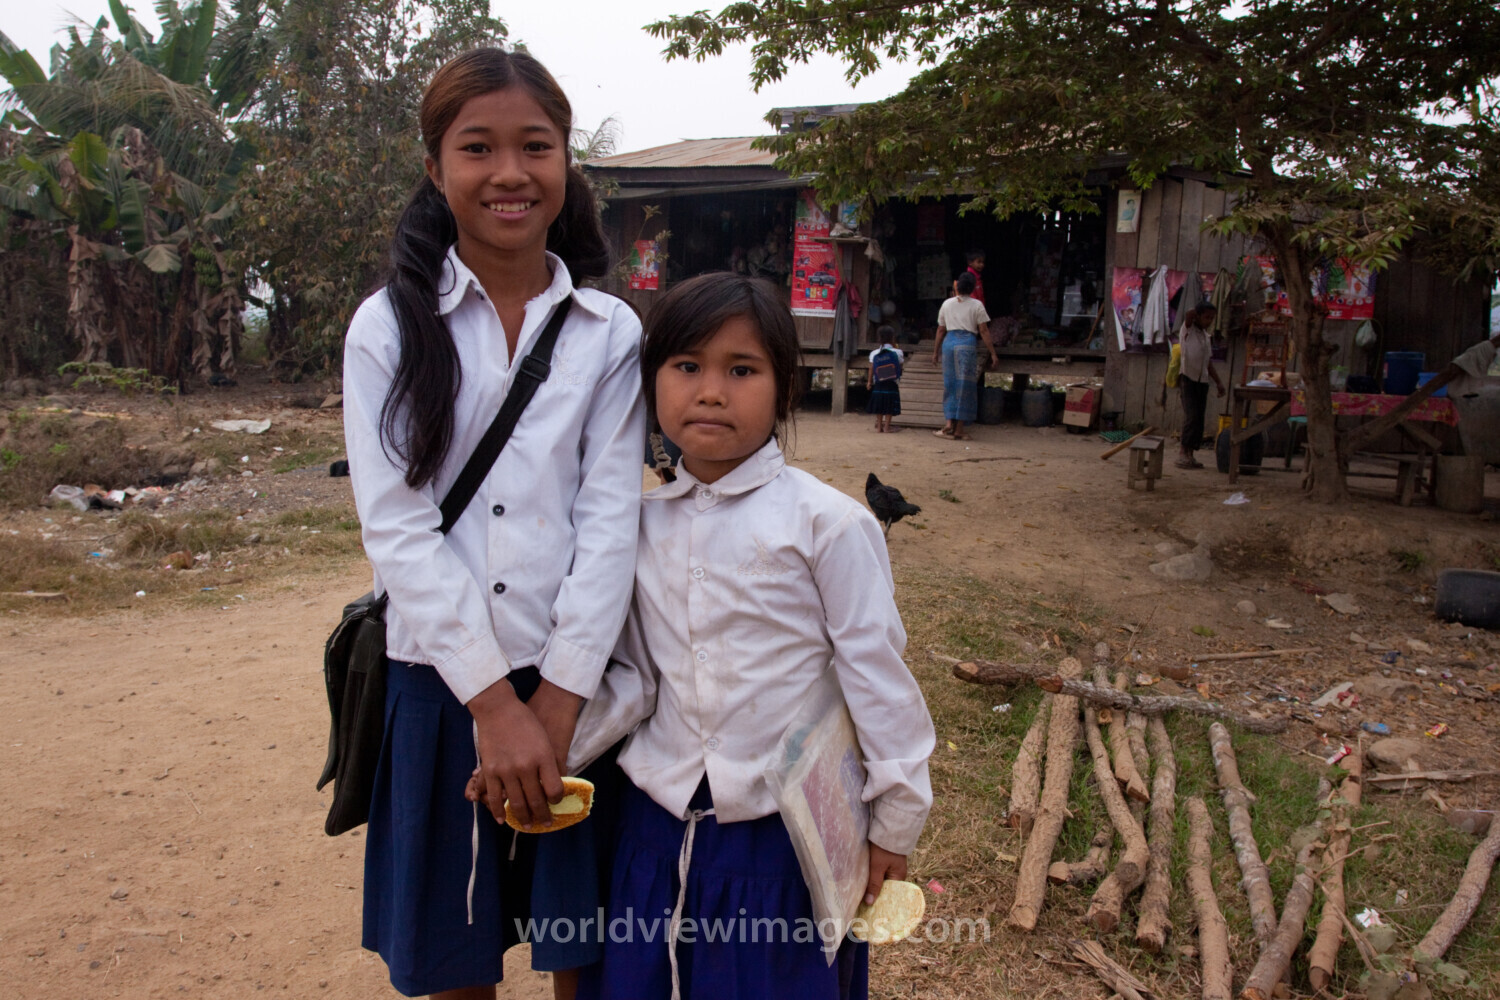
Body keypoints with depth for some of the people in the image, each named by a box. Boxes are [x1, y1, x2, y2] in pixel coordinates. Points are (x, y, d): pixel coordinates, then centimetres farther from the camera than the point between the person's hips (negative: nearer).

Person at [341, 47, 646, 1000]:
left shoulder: (610, 333, 1)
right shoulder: (390, 328, -2)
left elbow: (609, 516, -5)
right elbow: (398, 526, -9)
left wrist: (560, 697, -12)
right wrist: (493, 700, -14)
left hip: (575, 679, 1)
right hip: (442, 679, 0)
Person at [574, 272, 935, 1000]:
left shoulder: (827, 523, -14)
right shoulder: (642, 524, 1)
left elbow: (877, 675, -9)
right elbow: (633, 677, 5)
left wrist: (894, 824, -3)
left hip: (785, 828, -4)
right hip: (659, 825, 4)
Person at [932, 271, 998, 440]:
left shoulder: (947, 304, 11)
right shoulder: (977, 306, 2)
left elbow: (940, 331, 14)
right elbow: (984, 331, -2)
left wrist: (935, 352, 21)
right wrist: (993, 353, 0)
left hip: (949, 342, 3)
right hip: (968, 344, -3)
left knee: (950, 385, 11)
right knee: (965, 386, 2)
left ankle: (949, 423, 0)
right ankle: (959, 429, 2)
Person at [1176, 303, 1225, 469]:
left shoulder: (1206, 336, 17)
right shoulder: (1188, 330, -1)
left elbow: (1209, 363, 21)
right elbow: (1190, 314, -24)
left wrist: (1218, 382, 18)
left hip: (1202, 381, 7)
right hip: (1188, 379, -7)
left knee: (1199, 418, 3)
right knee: (1191, 416, -16)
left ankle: (1190, 454, 6)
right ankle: (1183, 453, -13)